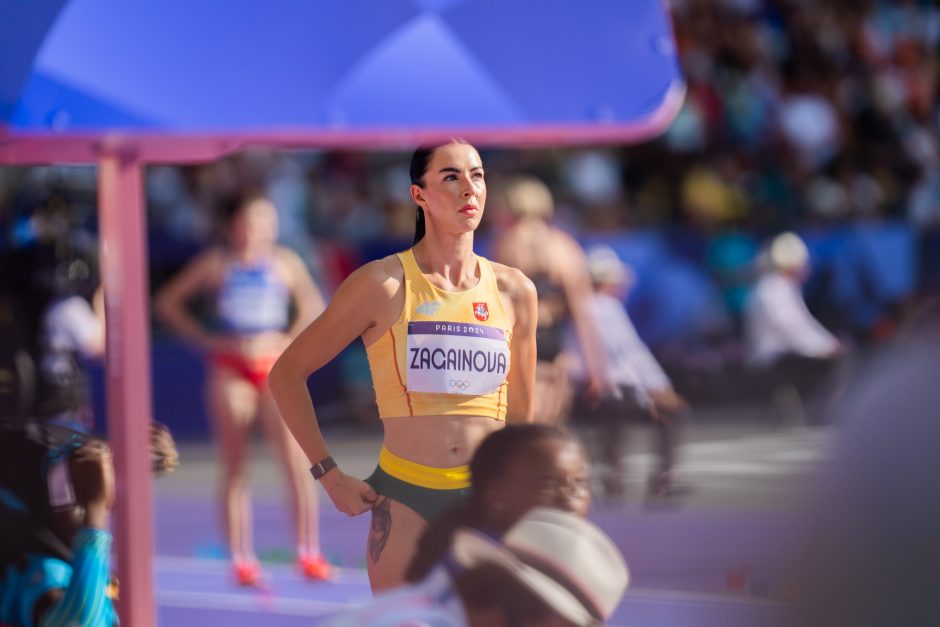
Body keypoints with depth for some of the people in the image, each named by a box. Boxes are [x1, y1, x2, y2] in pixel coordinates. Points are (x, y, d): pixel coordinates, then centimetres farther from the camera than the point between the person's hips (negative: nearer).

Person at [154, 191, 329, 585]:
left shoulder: (284, 263, 5)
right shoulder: (215, 264, 4)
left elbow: (313, 306, 11)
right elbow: (168, 301, 10)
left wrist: (288, 341, -3)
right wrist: (203, 338, 3)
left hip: (275, 367, 0)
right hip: (230, 370, 0)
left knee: (296, 459, -14)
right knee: (234, 467, 2)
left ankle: (309, 553, -9)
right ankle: (241, 559, 5)